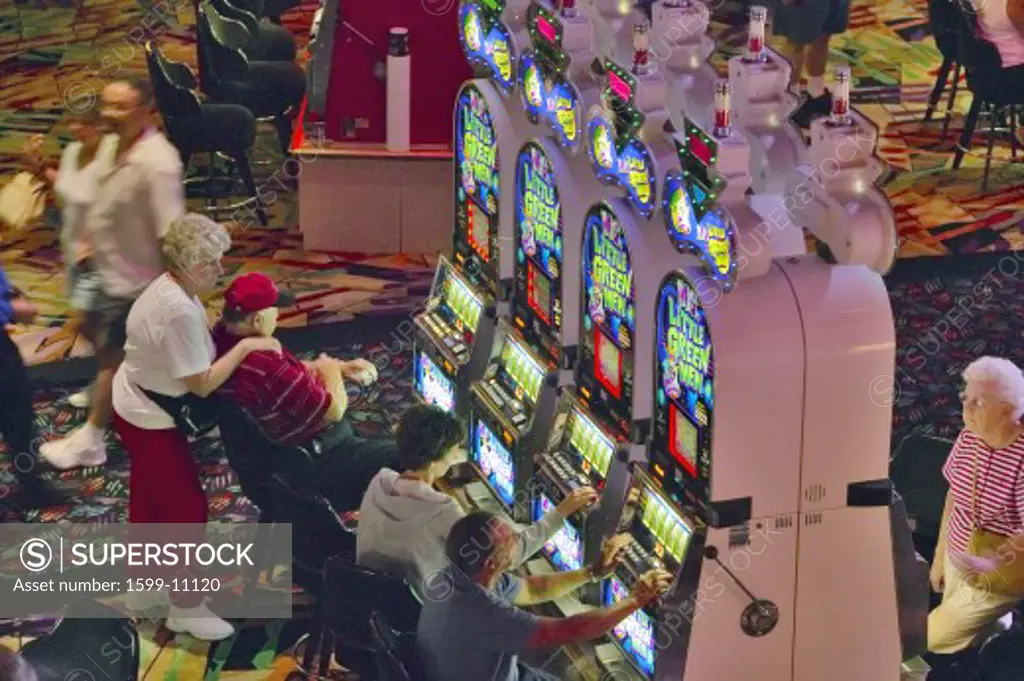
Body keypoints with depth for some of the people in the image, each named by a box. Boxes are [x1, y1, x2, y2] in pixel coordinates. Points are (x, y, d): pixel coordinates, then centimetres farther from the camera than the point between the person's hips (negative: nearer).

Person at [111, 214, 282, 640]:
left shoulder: (169, 287, 0)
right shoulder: (178, 310, -32)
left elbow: (192, 351, 6)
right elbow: (202, 383, -27)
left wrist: (237, 342, -5)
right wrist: (247, 346, -23)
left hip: (135, 408, 10)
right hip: (151, 421, -10)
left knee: (148, 500, 23)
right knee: (186, 507, 2)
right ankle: (185, 608, 14)